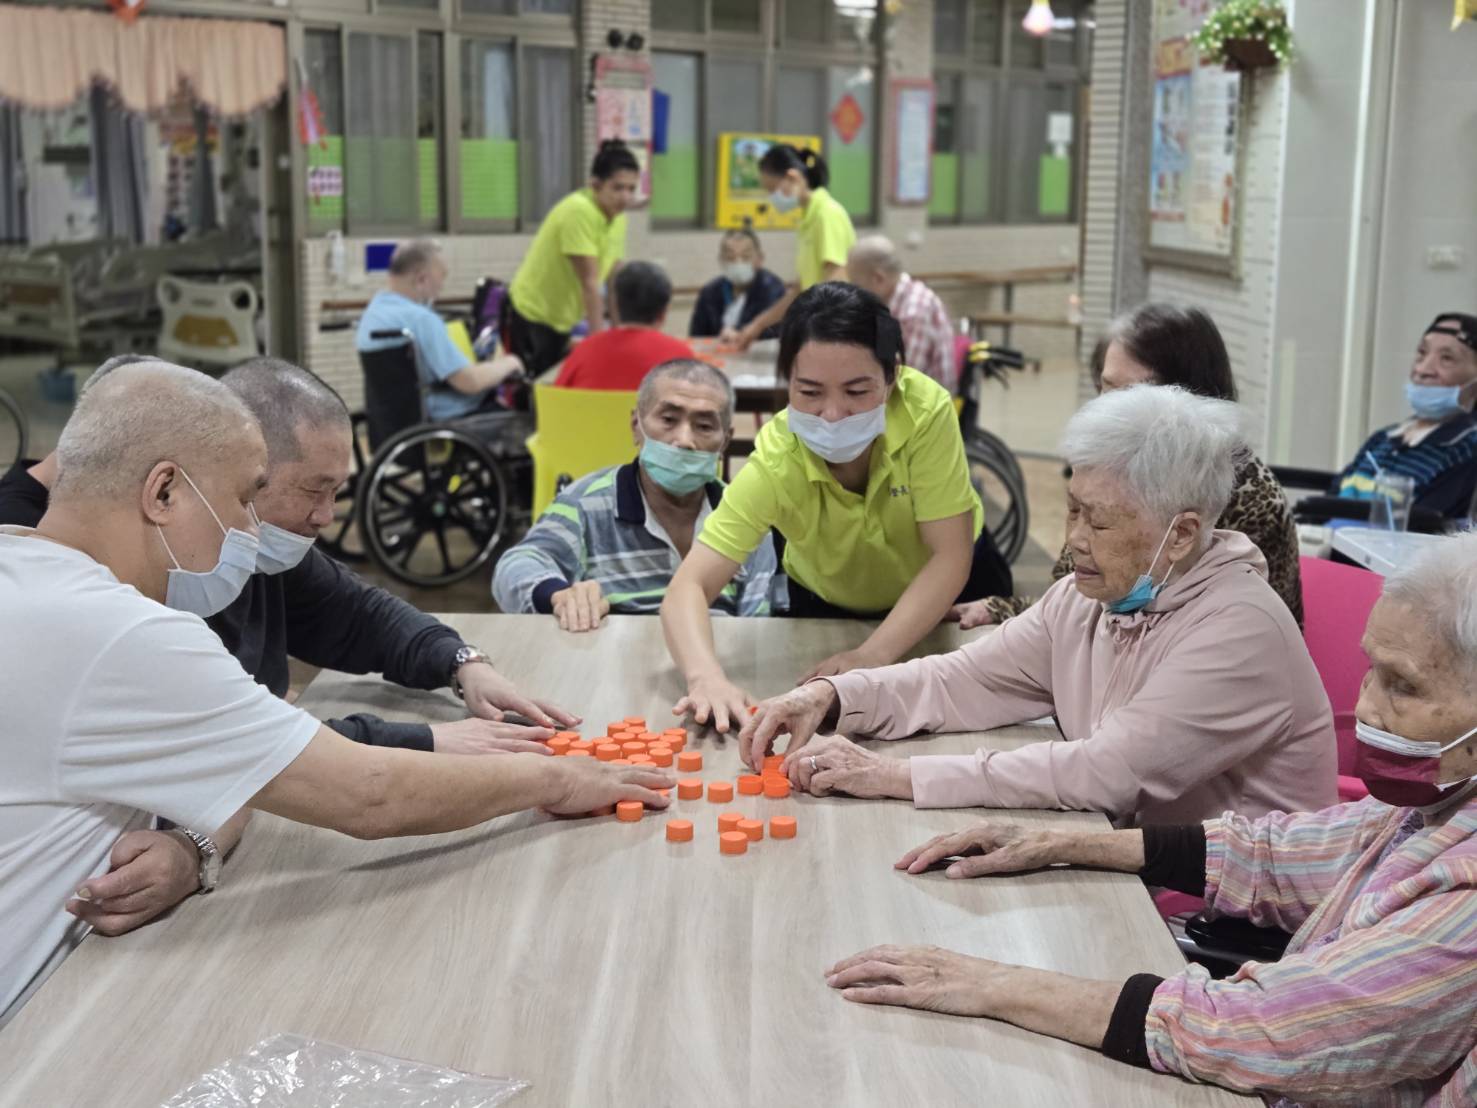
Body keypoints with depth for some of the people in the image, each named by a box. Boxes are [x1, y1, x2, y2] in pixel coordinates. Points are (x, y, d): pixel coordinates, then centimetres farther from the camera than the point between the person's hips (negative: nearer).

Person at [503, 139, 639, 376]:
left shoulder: (617, 217, 1)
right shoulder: (578, 211, -23)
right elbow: (589, 283, -25)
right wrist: (599, 338, -24)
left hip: (561, 322, 8)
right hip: (529, 318, -8)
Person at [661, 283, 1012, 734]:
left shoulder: (926, 411, -35)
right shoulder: (775, 463, -34)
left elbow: (949, 558, -32)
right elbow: (688, 587, -39)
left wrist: (872, 656, -44)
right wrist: (706, 677, -60)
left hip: (949, 592, 0)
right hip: (829, 605, 0)